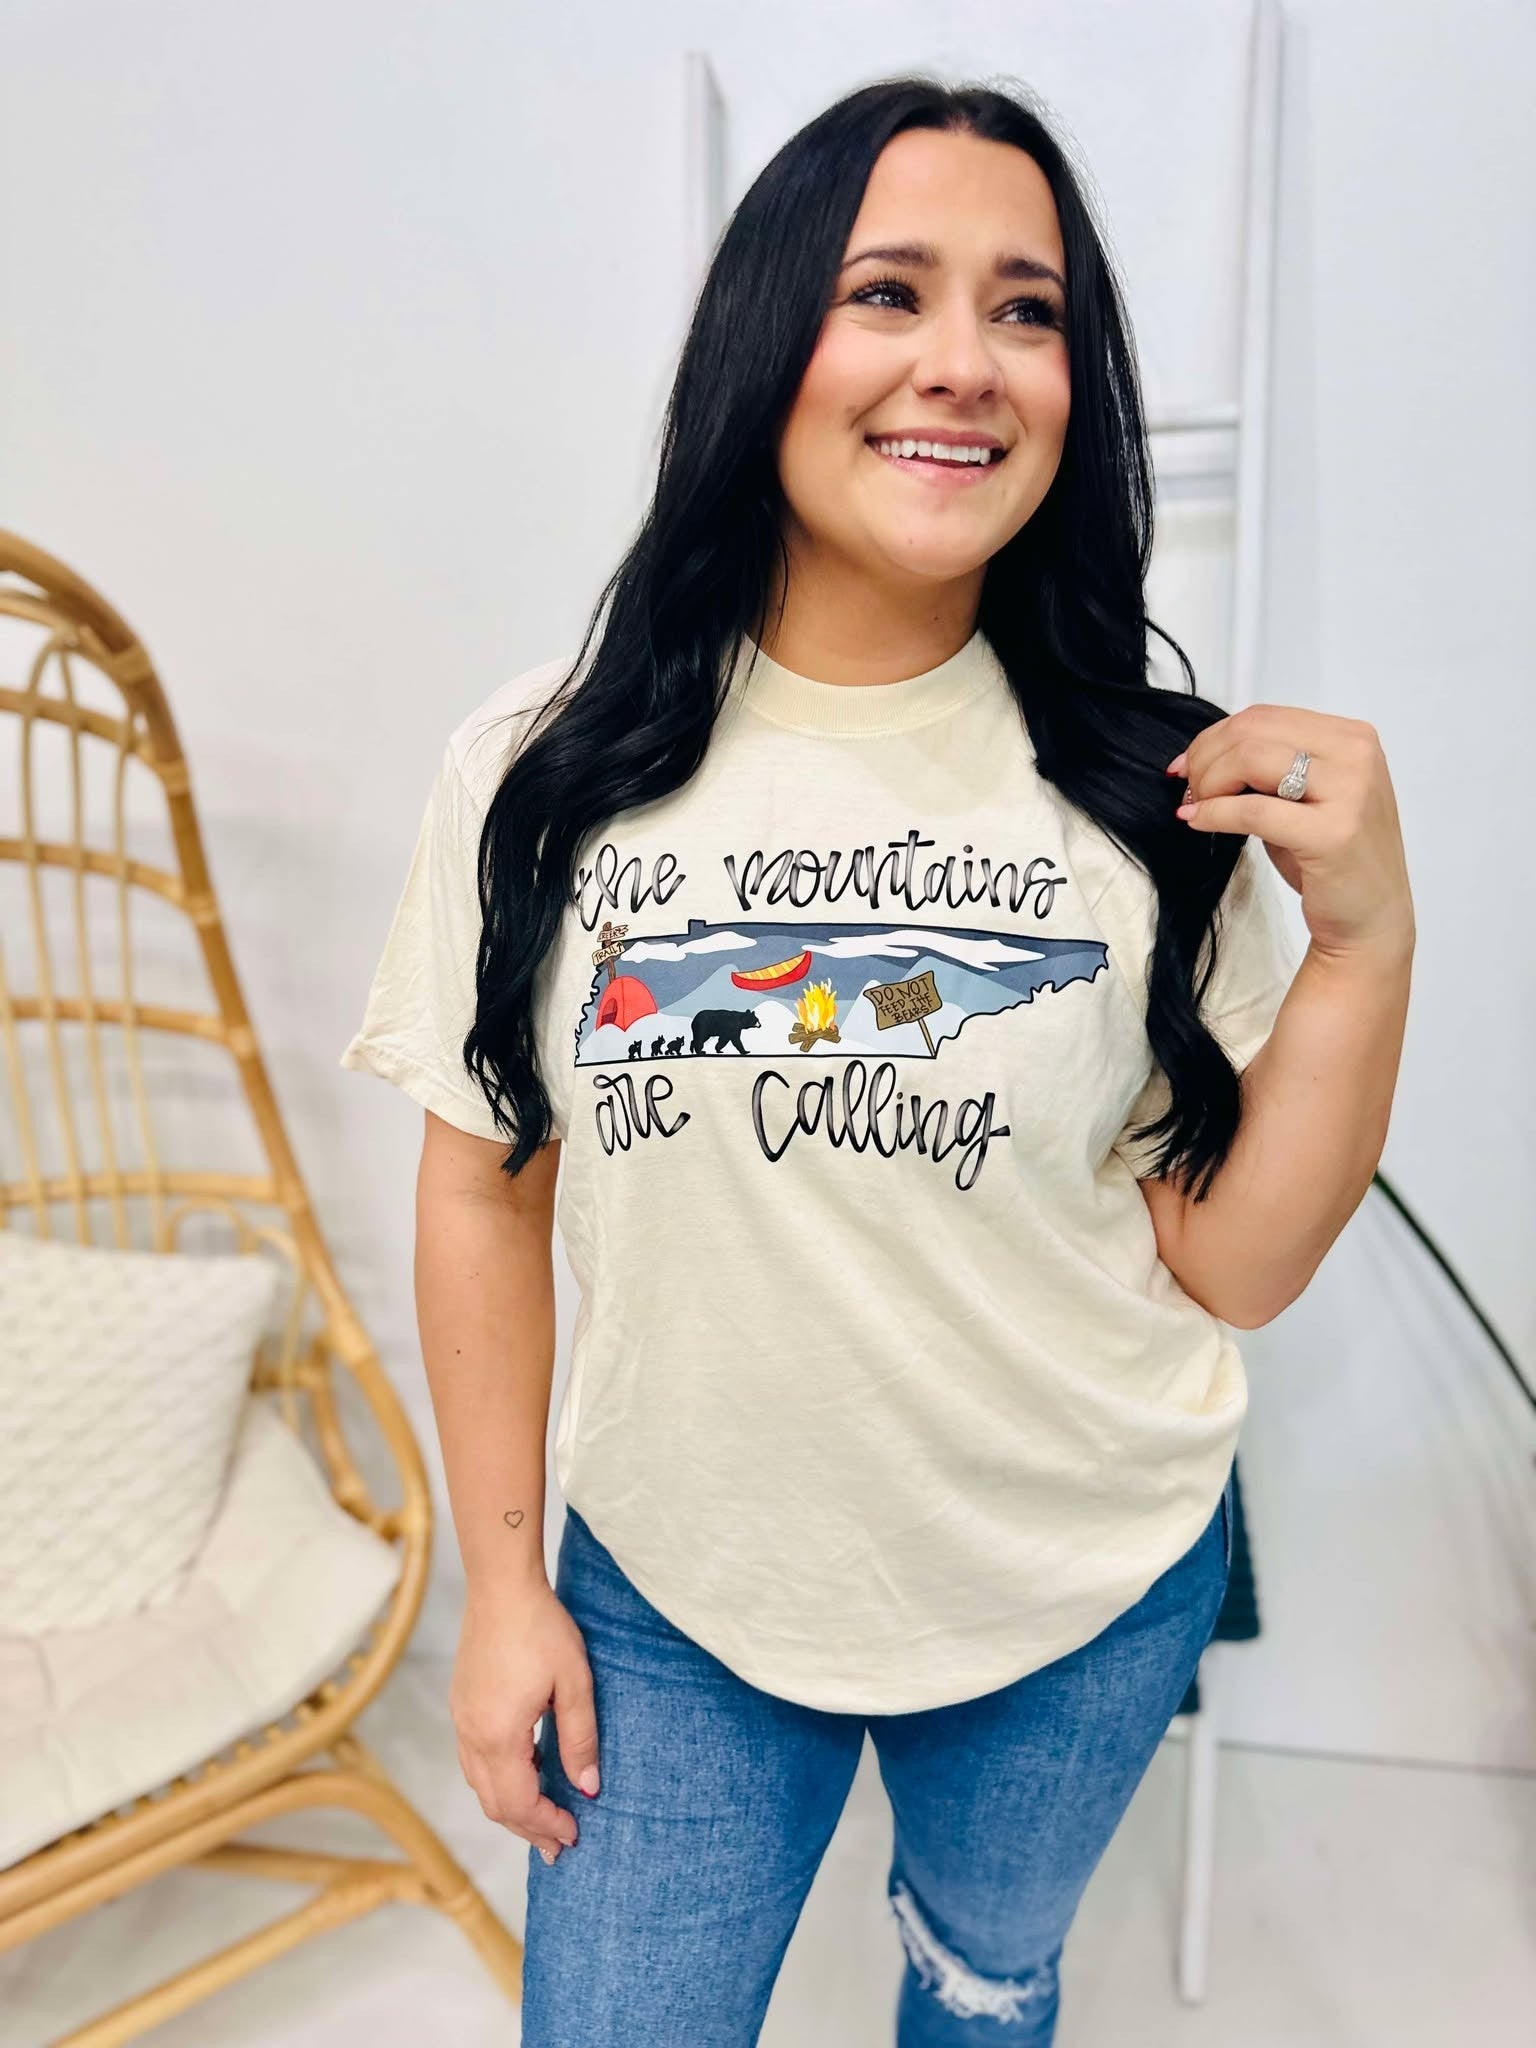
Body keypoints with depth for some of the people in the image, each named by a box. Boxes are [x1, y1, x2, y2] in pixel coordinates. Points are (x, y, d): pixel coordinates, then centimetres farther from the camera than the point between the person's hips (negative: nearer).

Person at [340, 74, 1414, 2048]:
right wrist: (502, 1577, 1)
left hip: (1086, 1601, 2)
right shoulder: (538, 773, -12)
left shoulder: (1144, 792, -11)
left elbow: (1231, 1267, -8)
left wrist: (1367, 939, -20)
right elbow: (488, 1185, -3)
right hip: (675, 1594, 0)